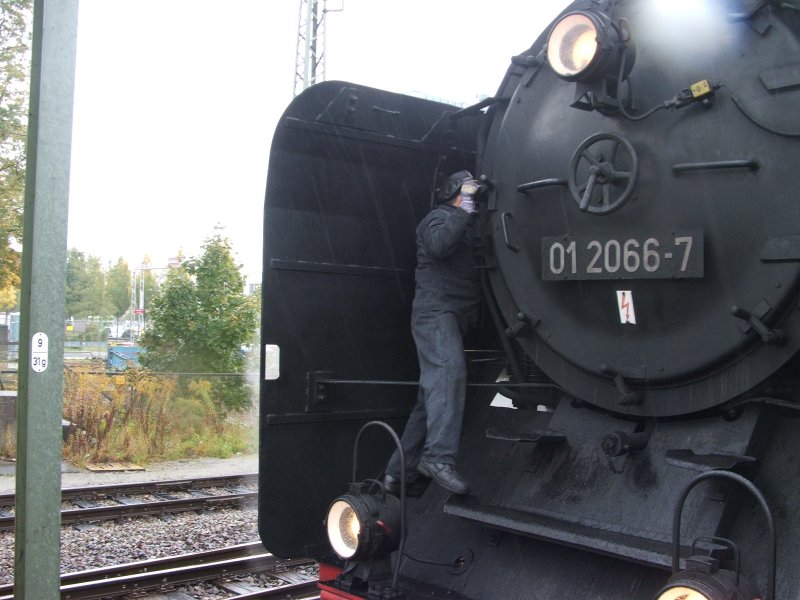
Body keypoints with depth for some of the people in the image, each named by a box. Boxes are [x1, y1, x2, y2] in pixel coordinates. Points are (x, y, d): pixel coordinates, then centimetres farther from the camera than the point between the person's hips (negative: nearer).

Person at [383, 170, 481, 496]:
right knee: (449, 371, -29)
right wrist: (463, 213, -15)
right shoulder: (440, 217, 2)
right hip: (435, 312, -10)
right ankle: (439, 457, -38)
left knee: (432, 397, 7)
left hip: (453, 319, 10)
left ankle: (399, 475, 10)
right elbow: (438, 244, -20)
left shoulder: (465, 226, 31)